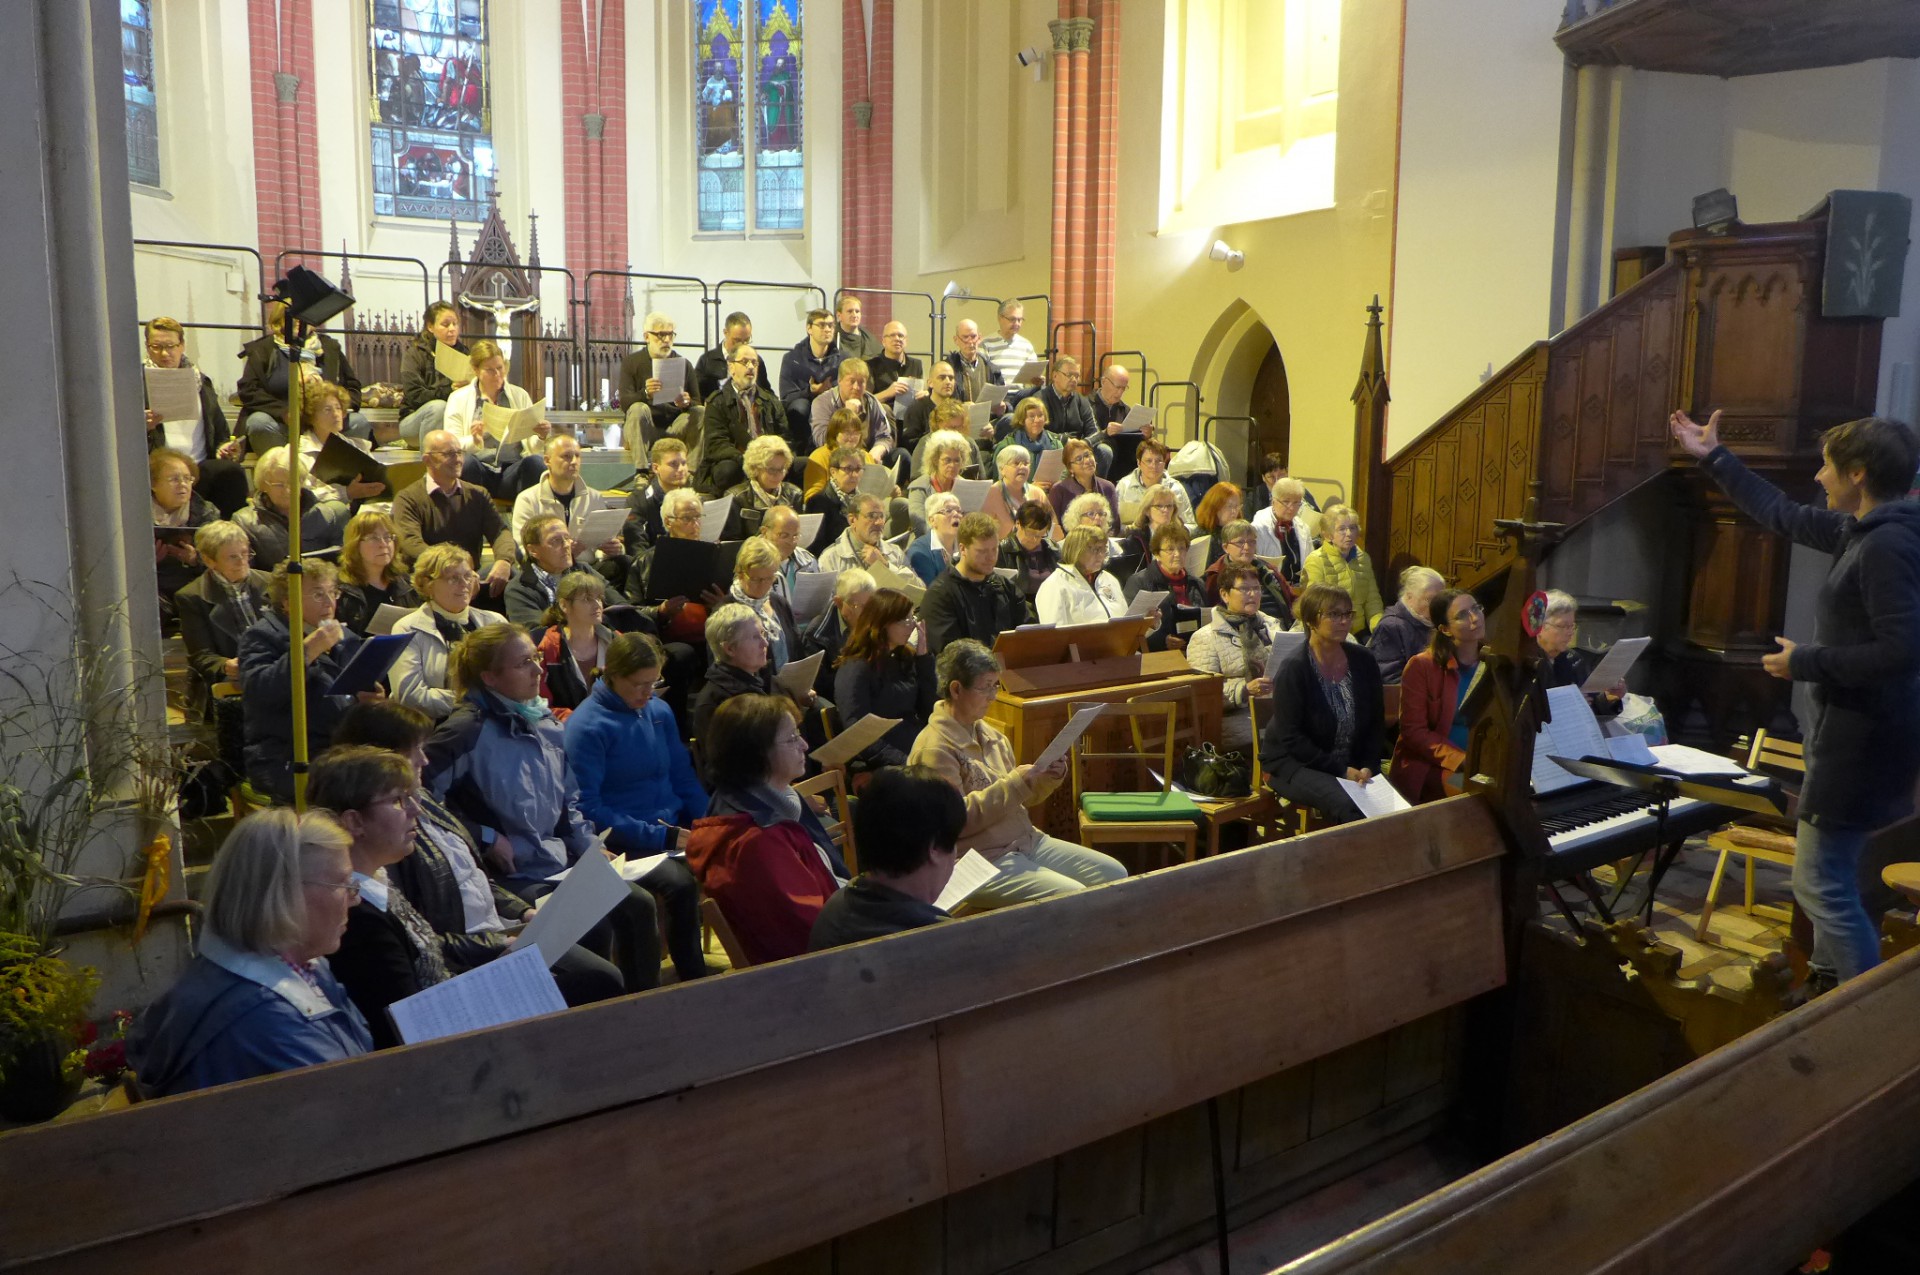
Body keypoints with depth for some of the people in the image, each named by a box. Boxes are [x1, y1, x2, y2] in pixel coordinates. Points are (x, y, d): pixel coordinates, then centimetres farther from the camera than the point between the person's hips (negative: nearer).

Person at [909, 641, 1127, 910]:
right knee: (1073, 897, -24)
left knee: (1115, 873, 0)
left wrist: (1049, 778, -2)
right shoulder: (934, 747, -14)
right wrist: (1012, 784, -23)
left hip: (1027, 840, 9)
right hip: (980, 861, -9)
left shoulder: (989, 734, 13)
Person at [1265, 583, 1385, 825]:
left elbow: (1376, 721, 10)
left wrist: (1368, 766, -6)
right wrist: (1340, 770, -17)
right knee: (1348, 805, -32)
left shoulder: (1363, 661, 4)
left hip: (1352, 764, 5)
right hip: (1293, 764, -5)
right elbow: (1290, 738, -15)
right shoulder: (1293, 669, -13)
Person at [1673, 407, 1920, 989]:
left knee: (1820, 883, -8)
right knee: (1832, 872, 23)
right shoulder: (1862, 531, 8)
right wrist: (1713, 459, 28)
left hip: (1864, 740, -11)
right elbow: (1783, 515, 23)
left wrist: (1806, 662, -16)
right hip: (1850, 734, 11)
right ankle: (1829, 980, 38)